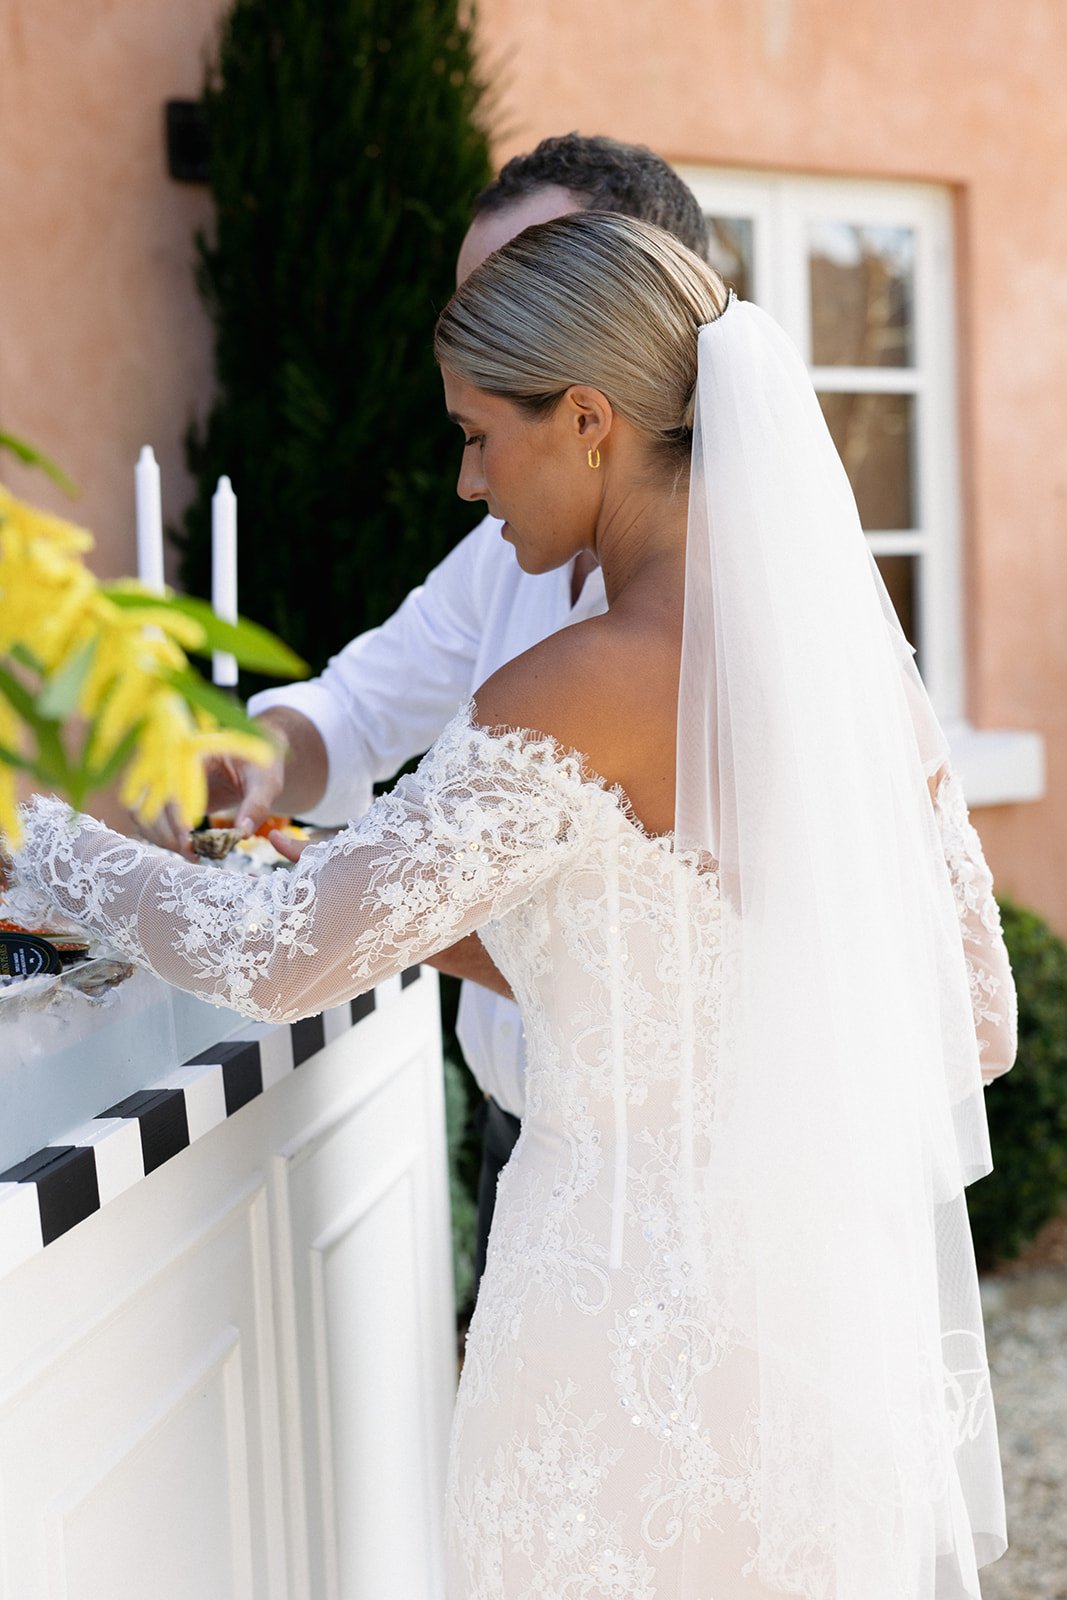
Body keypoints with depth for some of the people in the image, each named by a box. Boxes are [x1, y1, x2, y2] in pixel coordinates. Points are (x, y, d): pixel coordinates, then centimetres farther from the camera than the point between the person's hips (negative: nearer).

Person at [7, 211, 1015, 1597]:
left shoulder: (575, 699, -20)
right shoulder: (858, 648, 1)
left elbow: (281, 957, -15)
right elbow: (979, 1026, 7)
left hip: (636, 1298, -7)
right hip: (847, 1285, 7)